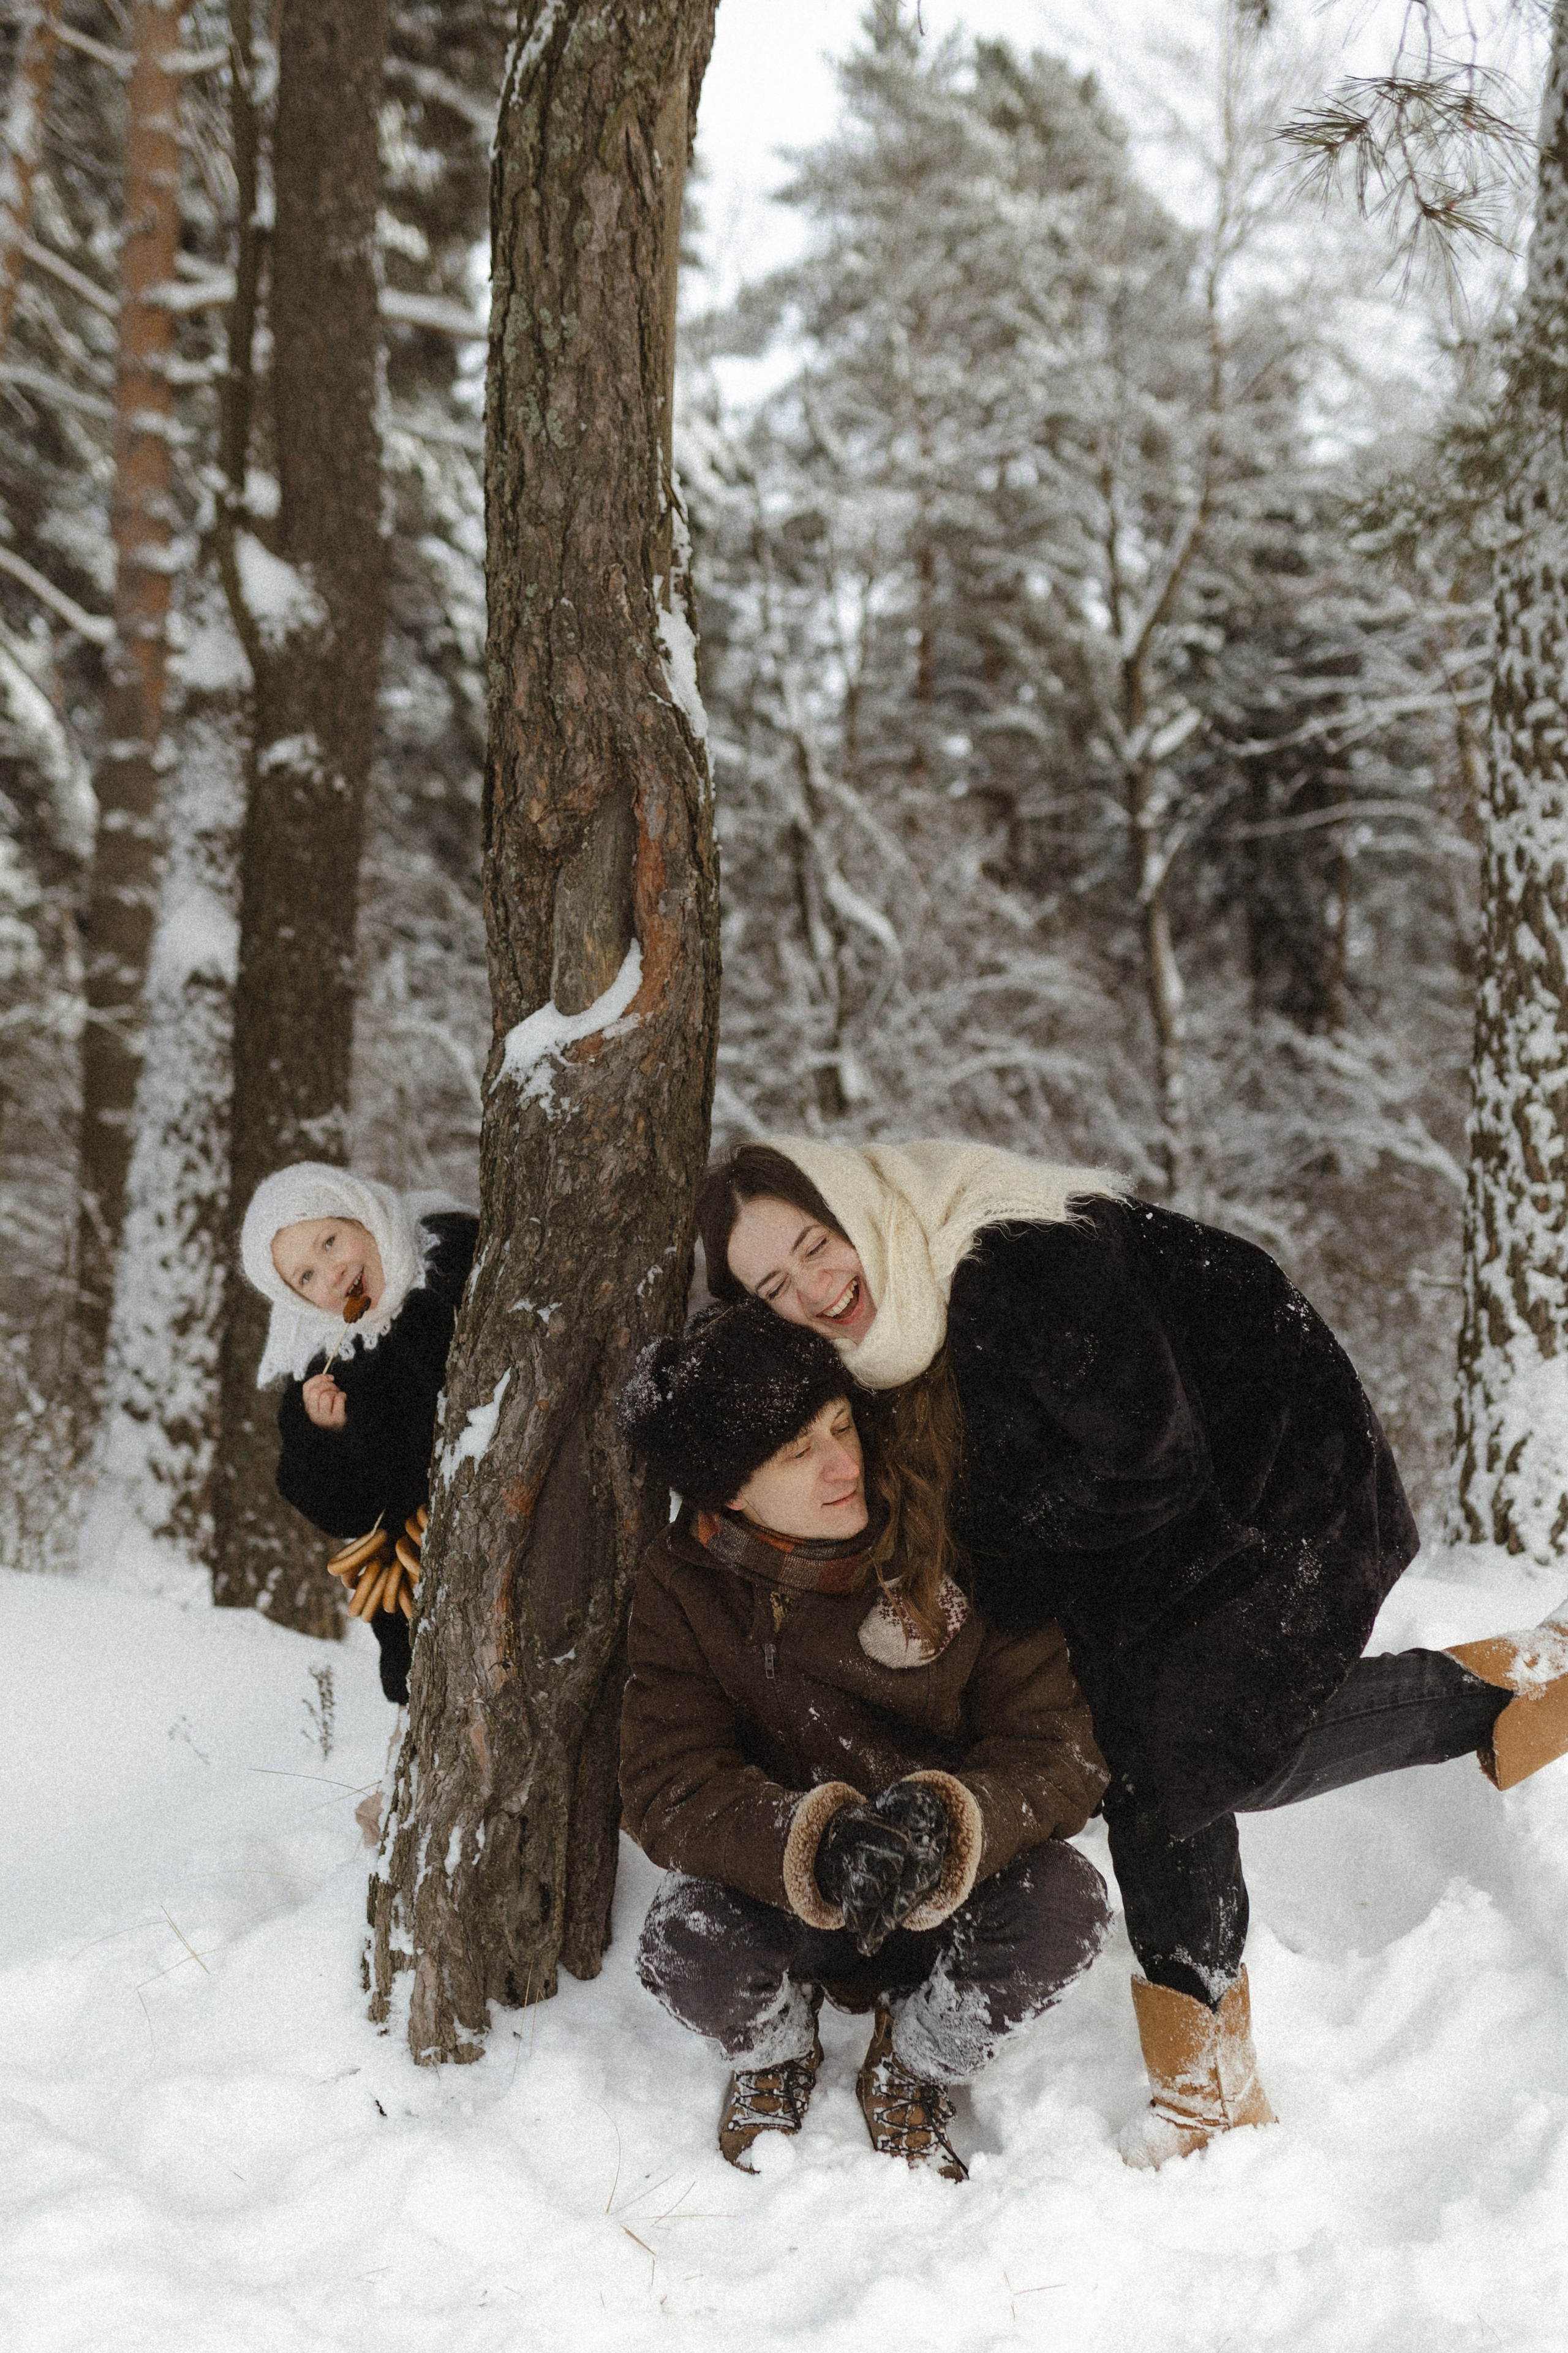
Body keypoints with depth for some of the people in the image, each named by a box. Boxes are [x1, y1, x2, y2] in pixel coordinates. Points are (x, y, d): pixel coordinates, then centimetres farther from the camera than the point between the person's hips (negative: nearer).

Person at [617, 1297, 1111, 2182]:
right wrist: (818, 1843, -40)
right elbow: (670, 1791, -20)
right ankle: (778, 2053, 7)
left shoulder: (949, 1540, -14)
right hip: (783, 1899, 0)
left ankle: (912, 2065, 1)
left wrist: (946, 1824, -38)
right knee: (682, 1938, -32)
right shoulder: (686, 1586, -12)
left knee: (1067, 1903, -31)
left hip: (958, 1900, 0)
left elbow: (1059, 1750, -16)